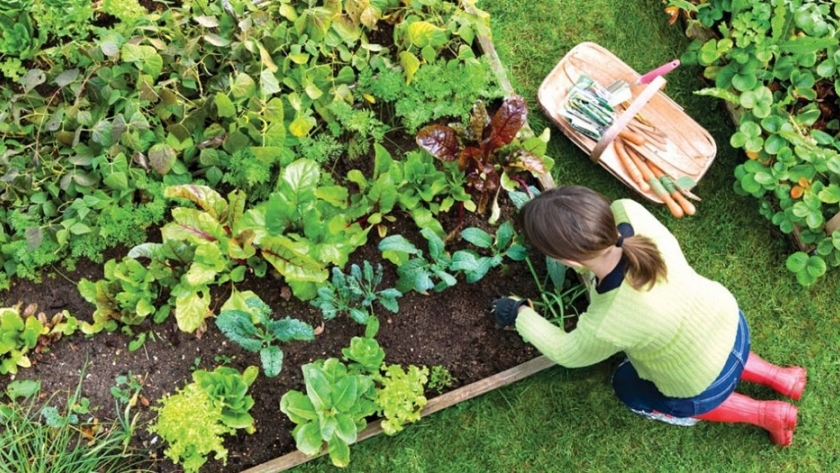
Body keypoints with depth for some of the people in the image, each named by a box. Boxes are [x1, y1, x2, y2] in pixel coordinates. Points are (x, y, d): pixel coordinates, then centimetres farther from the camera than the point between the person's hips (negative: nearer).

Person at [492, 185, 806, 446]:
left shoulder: (607, 326, -41)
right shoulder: (629, 212, -31)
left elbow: (568, 353, -16)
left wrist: (521, 314, -4)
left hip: (704, 385, -5)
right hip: (729, 320, 5)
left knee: (629, 388, 26)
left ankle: (764, 414, 25)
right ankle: (777, 377, 35)